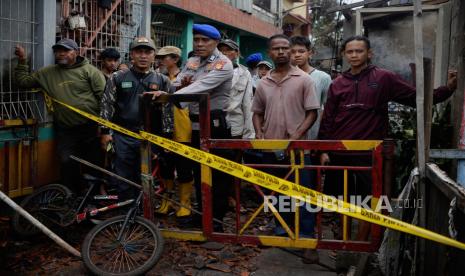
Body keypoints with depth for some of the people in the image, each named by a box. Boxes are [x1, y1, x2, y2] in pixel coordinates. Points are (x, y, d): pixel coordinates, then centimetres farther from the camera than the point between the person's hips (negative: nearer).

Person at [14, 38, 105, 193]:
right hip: (65, 131, 3)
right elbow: (24, 81, 20)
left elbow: (104, 96, -8)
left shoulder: (89, 70, -3)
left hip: (91, 128, -3)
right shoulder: (47, 73, 11)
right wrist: (22, 61, 8)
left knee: (96, 164, 6)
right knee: (67, 165, 2)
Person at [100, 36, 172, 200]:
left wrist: (166, 136, -4)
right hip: (123, 137, 0)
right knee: (123, 180, 5)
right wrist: (105, 132, -1)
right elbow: (107, 105, 4)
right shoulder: (117, 78, 5)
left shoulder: (162, 81, 7)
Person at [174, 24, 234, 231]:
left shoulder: (223, 64, -11)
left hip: (216, 126, -7)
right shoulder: (191, 62, 12)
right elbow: (177, 85, 11)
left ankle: (216, 220, 10)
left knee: (217, 175, -1)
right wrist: (182, 86, -14)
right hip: (195, 125, 7)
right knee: (198, 173, 15)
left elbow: (203, 86, -26)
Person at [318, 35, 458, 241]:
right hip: (339, 154, 2)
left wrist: (448, 88, -13)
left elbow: (417, 98, -1)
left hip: (369, 154, -2)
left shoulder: (384, 78, -1)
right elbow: (327, 119, 7)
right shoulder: (337, 84, 6)